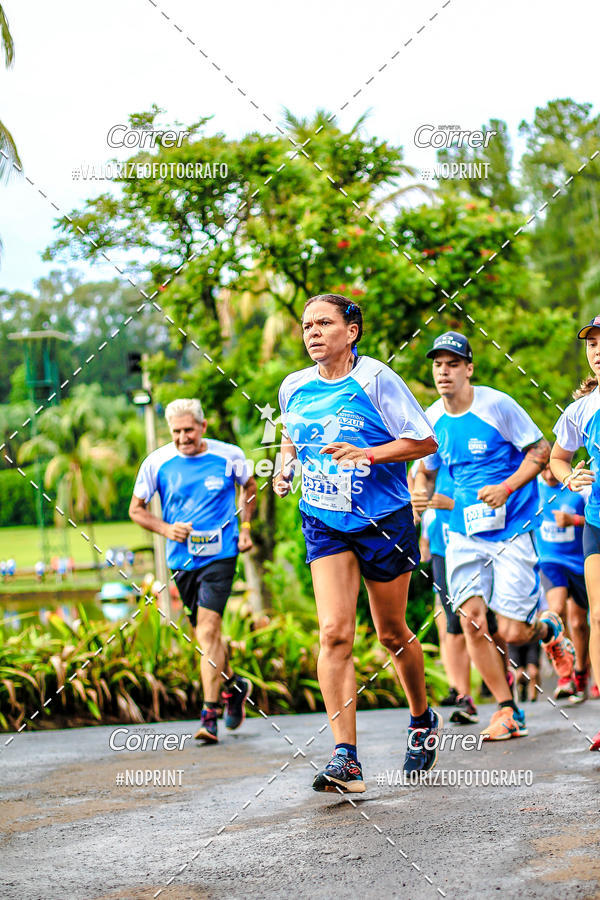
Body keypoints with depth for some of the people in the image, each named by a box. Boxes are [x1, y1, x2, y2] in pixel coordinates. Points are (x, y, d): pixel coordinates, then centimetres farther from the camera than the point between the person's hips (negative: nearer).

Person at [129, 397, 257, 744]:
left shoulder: (229, 456, -4)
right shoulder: (156, 463, -3)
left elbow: (249, 486, 17)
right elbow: (136, 509, 7)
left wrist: (245, 527, 6)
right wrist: (166, 529, -9)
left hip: (220, 555, -3)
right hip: (181, 558, 3)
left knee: (208, 630, -16)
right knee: (204, 633, 14)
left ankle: (210, 715, -16)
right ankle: (234, 686, 40)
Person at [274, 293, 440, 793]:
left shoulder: (375, 379, -11)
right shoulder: (294, 388, 4)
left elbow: (425, 440, -9)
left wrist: (365, 453, -22)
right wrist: (286, 466, 3)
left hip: (384, 520, -3)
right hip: (323, 524, 3)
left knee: (392, 634, 10)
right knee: (334, 633, -14)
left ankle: (424, 720, 38)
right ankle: (346, 759, -16)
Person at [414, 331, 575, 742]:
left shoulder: (497, 405, -10)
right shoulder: (432, 419, 5)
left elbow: (541, 450, -6)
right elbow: (426, 469, 20)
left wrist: (506, 488, -18)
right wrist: (421, 495, -2)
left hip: (513, 529, -4)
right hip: (465, 533, 4)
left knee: (512, 632, -7)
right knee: (472, 622, -8)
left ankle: (548, 629, 30)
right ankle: (508, 711, 6)